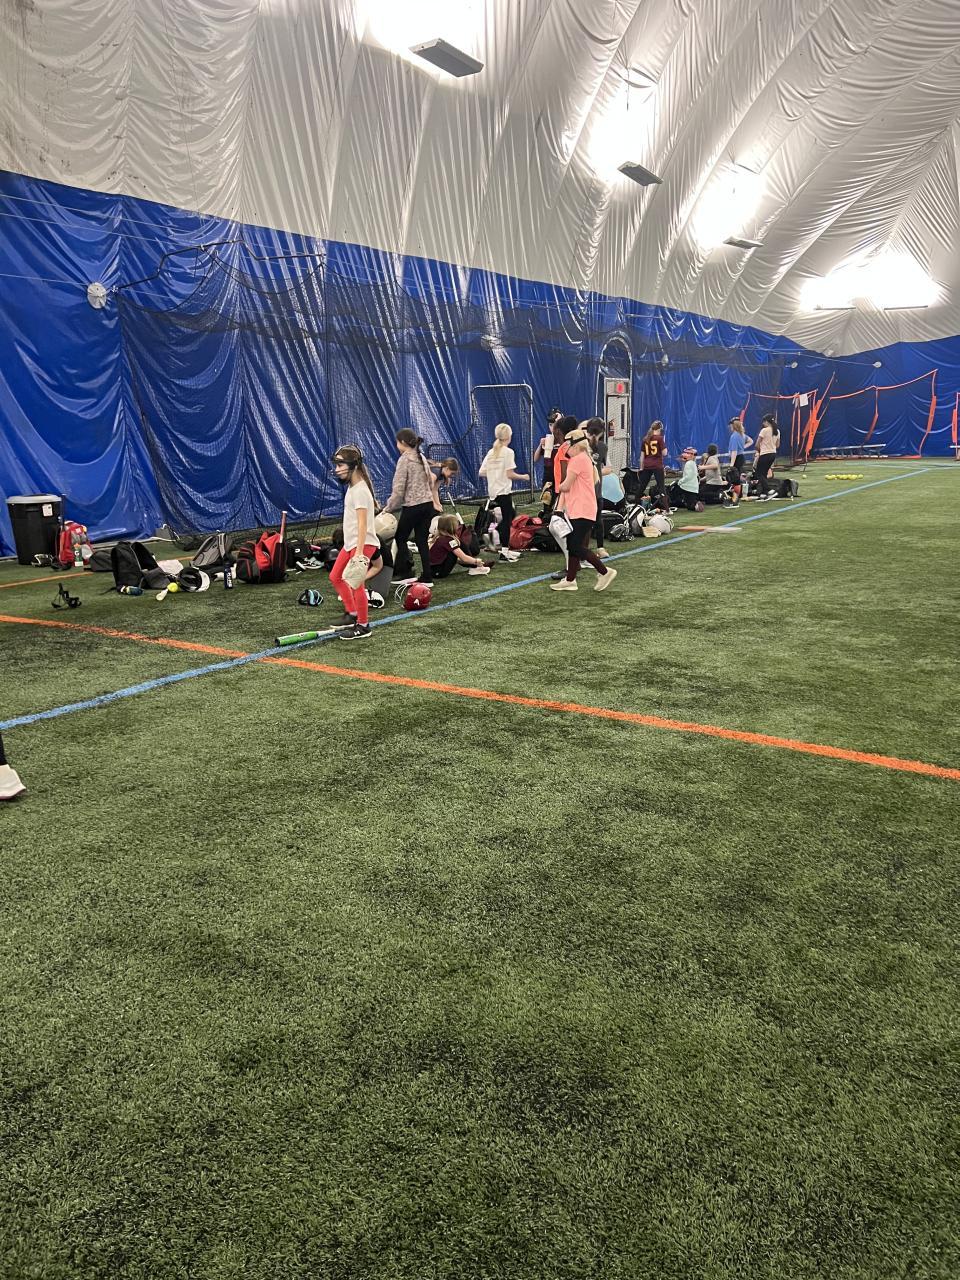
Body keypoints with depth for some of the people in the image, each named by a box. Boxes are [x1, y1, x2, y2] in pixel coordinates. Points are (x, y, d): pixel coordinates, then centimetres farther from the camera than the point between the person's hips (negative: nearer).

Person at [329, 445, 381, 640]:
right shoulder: (352, 487, 12)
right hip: (350, 543, 10)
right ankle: (352, 614, 28)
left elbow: (362, 523, -23)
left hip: (362, 544, -10)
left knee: (355, 584, -6)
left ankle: (363, 626, 7)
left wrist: (359, 551, -28)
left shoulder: (360, 490, -17)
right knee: (335, 577, 17)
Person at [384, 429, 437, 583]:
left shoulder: (404, 460, -10)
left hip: (412, 506, -7)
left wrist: (389, 508, -4)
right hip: (428, 504, 7)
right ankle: (426, 577, 9)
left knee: (400, 538, 8)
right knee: (422, 541, 9)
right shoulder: (422, 458, 13)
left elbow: (399, 489, -12)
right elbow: (430, 482, 17)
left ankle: (406, 573, 6)